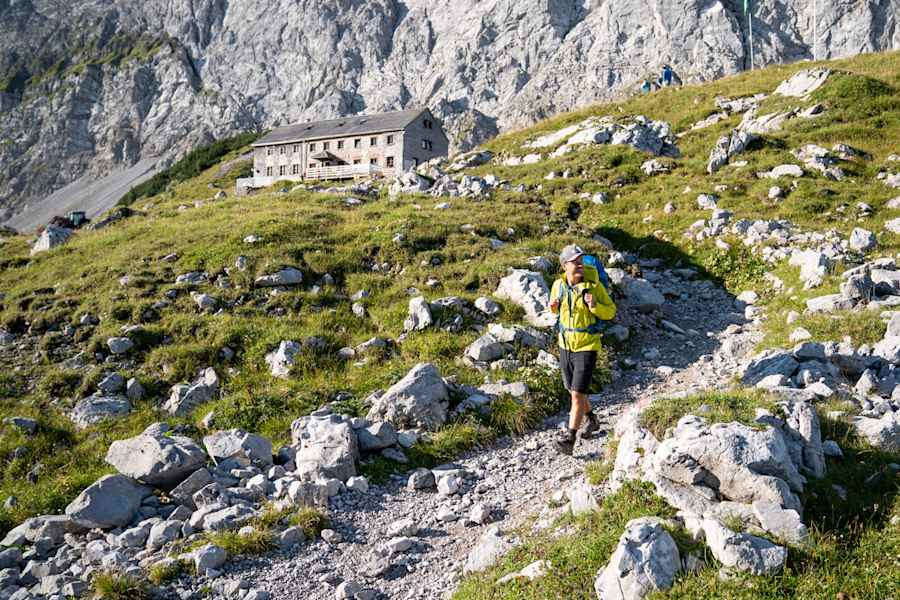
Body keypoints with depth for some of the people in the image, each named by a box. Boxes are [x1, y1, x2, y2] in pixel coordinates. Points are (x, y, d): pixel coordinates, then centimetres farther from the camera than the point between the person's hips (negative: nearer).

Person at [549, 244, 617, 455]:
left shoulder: (594, 284, -14)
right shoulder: (558, 285, -3)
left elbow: (611, 311, -6)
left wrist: (594, 306, -25)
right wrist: (553, 307, -8)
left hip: (587, 346, -5)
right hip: (565, 344, 5)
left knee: (578, 394, -8)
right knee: (574, 390, 20)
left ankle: (569, 438, 3)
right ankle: (592, 420, 45)